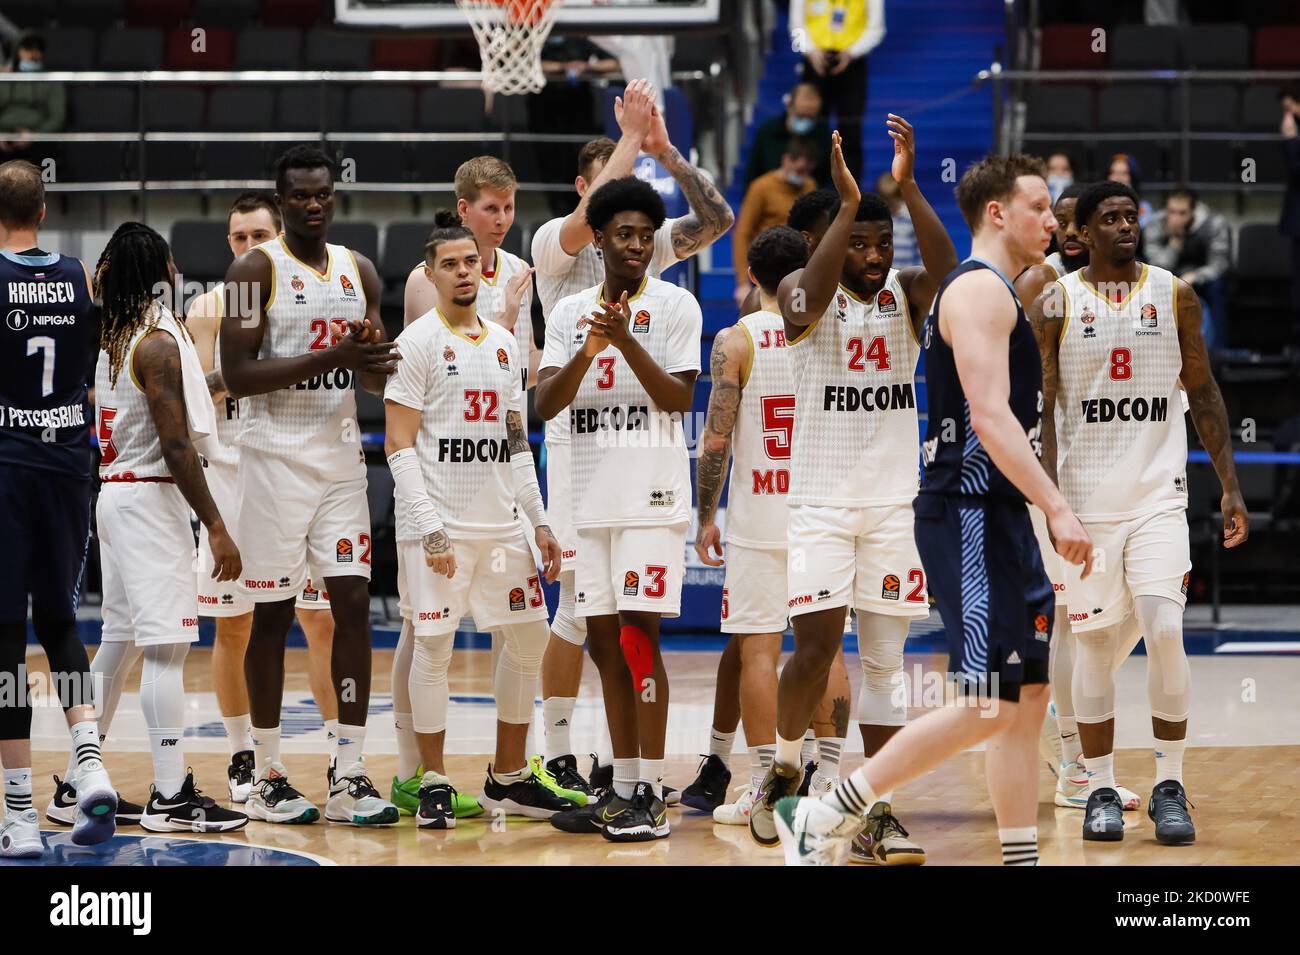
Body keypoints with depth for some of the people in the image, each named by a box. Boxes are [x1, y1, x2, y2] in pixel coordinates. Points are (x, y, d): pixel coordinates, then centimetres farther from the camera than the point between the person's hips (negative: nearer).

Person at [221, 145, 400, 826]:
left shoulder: (359, 271, 10)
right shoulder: (256, 269, -7)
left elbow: (376, 377, 17)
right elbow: (236, 375, -14)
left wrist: (374, 362, -7)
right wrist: (328, 359, -22)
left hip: (341, 456, 5)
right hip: (276, 456, -5)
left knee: (353, 604, -2)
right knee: (273, 613, 1)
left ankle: (349, 776, 0)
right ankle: (267, 776, 11)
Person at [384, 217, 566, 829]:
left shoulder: (505, 345, 13)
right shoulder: (416, 343, -6)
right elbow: (399, 445, -10)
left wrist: (539, 521, 11)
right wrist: (429, 529, -17)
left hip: (502, 523, 7)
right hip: (439, 525, -7)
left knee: (528, 639, 8)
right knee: (434, 645, -4)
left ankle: (508, 779, 18)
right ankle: (434, 784, 4)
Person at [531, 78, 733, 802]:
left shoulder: (647, 244, 12)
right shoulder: (556, 243, -2)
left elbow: (718, 220, -2)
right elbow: (594, 212, -24)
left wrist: (666, 151, -11)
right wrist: (632, 137, -20)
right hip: (579, 438, -5)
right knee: (582, 602, -7)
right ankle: (559, 760, 0)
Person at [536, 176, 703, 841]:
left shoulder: (675, 306, -1)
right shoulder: (569, 312, 11)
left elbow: (680, 399, -10)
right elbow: (545, 404, 1)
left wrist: (628, 341, -20)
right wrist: (588, 352, -16)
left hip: (651, 499, -5)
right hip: (591, 500, 5)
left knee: (637, 636, -9)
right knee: (604, 642, 7)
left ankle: (651, 796, -7)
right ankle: (622, 788, 14)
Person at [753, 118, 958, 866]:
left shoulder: (907, 295, 4)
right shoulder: (807, 293, -3)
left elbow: (946, 265, -19)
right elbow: (806, 304, -29)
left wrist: (906, 187, -33)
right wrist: (847, 205, -33)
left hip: (895, 503, 3)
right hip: (821, 501, -3)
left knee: (887, 661, 2)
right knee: (816, 650, -11)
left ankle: (882, 817, 4)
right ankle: (784, 766, 16)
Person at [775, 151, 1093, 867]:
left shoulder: (990, 292, 20)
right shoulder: (981, 291, -11)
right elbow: (990, 417, -22)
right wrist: (1057, 508, -26)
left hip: (996, 519, 10)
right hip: (970, 517, -10)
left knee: (1027, 696, 8)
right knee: (990, 705, -12)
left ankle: (1022, 864, 9)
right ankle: (824, 819, -6)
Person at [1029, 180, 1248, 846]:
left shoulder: (1174, 296, 4)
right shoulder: (1055, 304, 0)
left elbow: (1202, 392, 10)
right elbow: (1041, 409, -1)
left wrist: (1230, 486, 5)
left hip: (1159, 496, 0)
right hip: (1086, 501, 0)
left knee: (1165, 633, -13)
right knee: (1096, 647, 3)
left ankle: (1169, 787, 0)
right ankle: (1101, 791, 16)